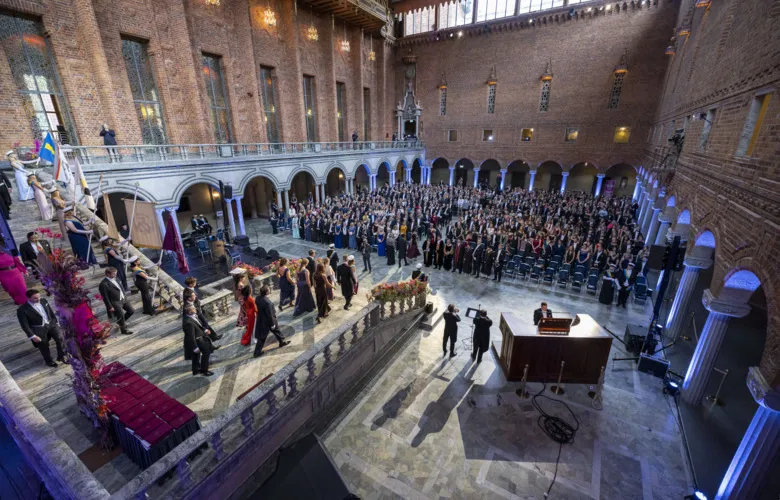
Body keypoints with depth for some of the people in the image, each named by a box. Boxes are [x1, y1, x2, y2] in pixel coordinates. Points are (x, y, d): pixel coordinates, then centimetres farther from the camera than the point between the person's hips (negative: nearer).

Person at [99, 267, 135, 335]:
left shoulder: (115, 279, 3)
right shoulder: (103, 284, -20)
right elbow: (105, 297, -17)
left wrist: (124, 296, 13)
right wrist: (110, 307, -15)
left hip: (123, 299, 8)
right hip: (115, 302, -8)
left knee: (132, 311, 12)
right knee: (121, 315, -9)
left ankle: (120, 322, 37)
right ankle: (123, 330, 12)